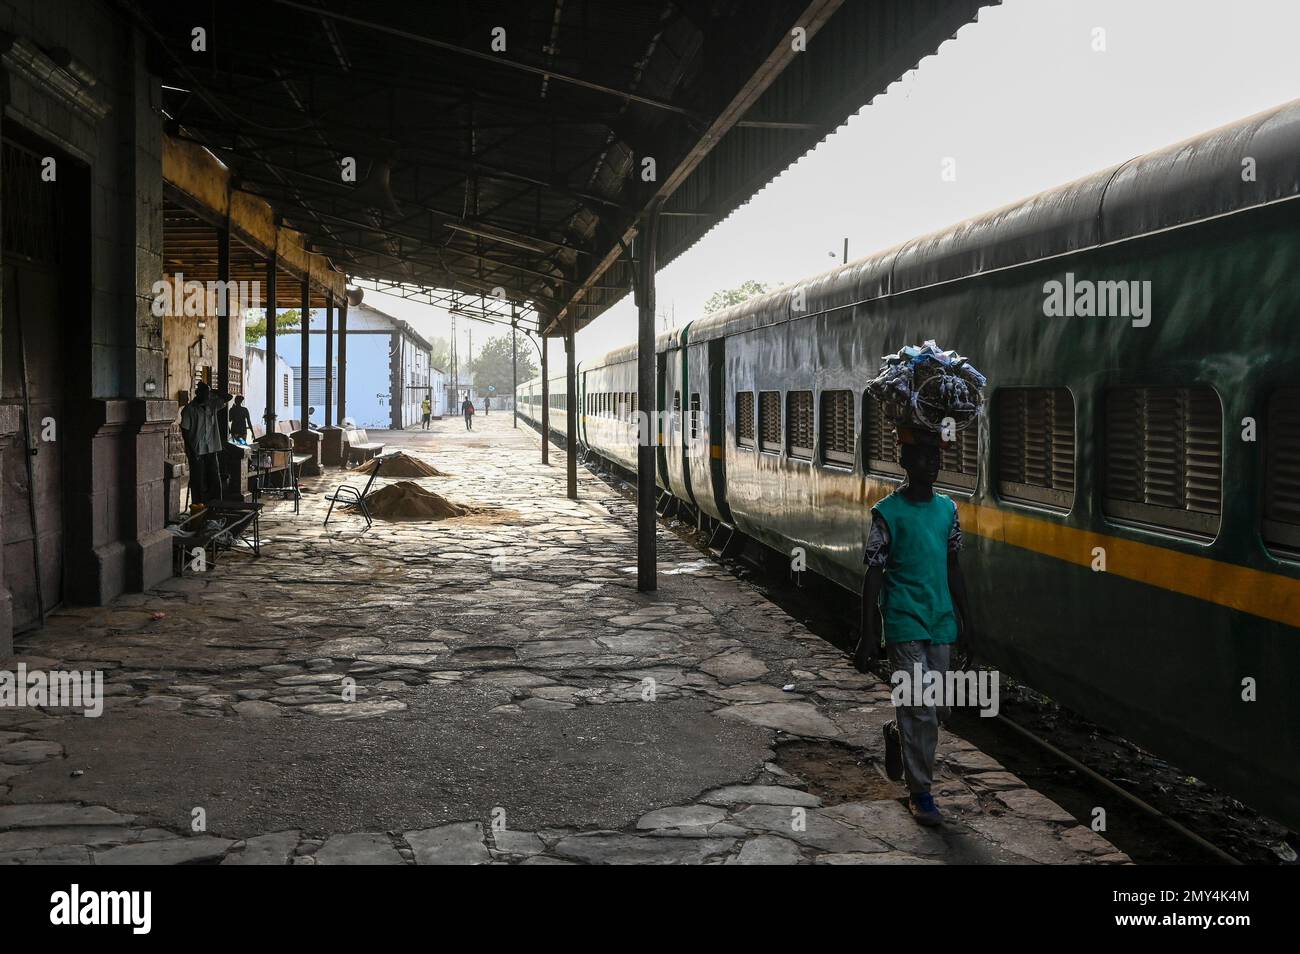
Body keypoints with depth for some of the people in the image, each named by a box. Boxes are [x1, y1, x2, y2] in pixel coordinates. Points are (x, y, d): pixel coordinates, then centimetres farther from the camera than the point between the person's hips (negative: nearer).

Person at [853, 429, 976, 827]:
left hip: (940, 623, 5)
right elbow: (873, 576, -8)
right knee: (921, 709, -7)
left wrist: (966, 621, 16)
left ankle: (897, 734, 41)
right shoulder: (887, 512, -8)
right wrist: (868, 636, -11)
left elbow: (953, 569, 16)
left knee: (937, 709, 10)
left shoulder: (947, 508, 9)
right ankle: (920, 794, 6)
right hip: (905, 625, -5)